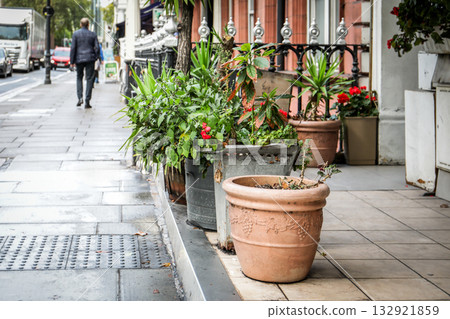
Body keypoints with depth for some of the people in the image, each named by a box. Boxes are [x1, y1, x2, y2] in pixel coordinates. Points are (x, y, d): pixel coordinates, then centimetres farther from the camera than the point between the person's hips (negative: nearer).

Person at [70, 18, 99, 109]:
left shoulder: (76, 34, 0)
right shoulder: (93, 34, 3)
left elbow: (73, 48, -2)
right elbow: (97, 48, 0)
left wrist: (72, 61, 1)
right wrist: (95, 58, 13)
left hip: (79, 59, 0)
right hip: (90, 59, 0)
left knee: (79, 77, 16)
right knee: (89, 79, 2)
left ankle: (80, 97, 0)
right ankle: (87, 101, -2)